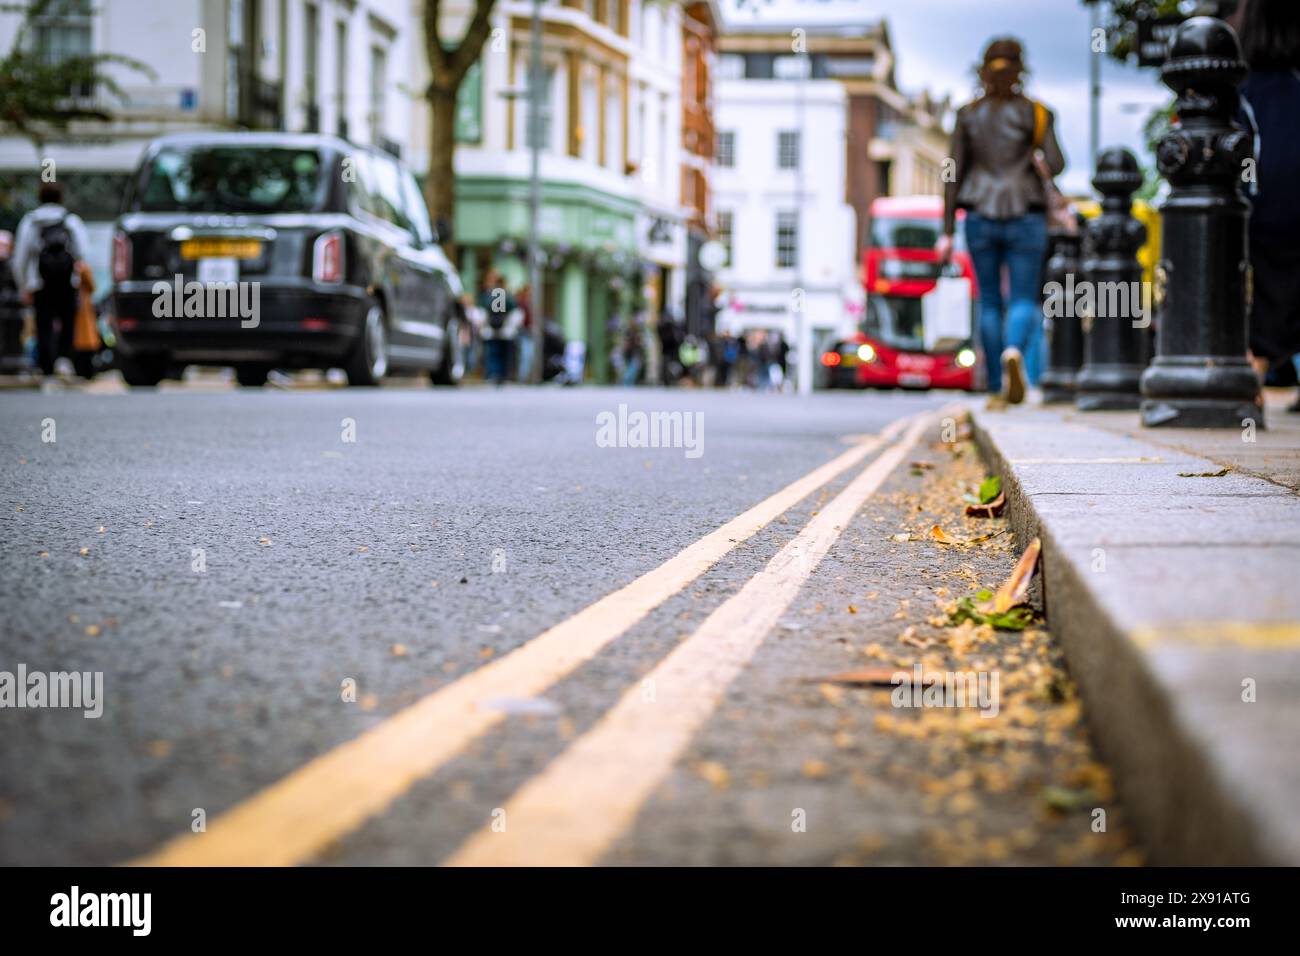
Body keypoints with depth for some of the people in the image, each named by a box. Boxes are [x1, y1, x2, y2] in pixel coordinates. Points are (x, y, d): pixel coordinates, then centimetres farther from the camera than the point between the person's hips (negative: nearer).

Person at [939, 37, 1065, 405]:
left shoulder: (968, 115, 3)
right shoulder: (1034, 112, -2)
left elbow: (955, 172, 1)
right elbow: (1056, 165, -7)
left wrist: (947, 231, 3)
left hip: (979, 217, 2)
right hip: (1025, 217, -2)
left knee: (989, 302, 9)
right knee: (1024, 300, 0)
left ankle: (997, 388, 8)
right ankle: (1015, 351, -32)